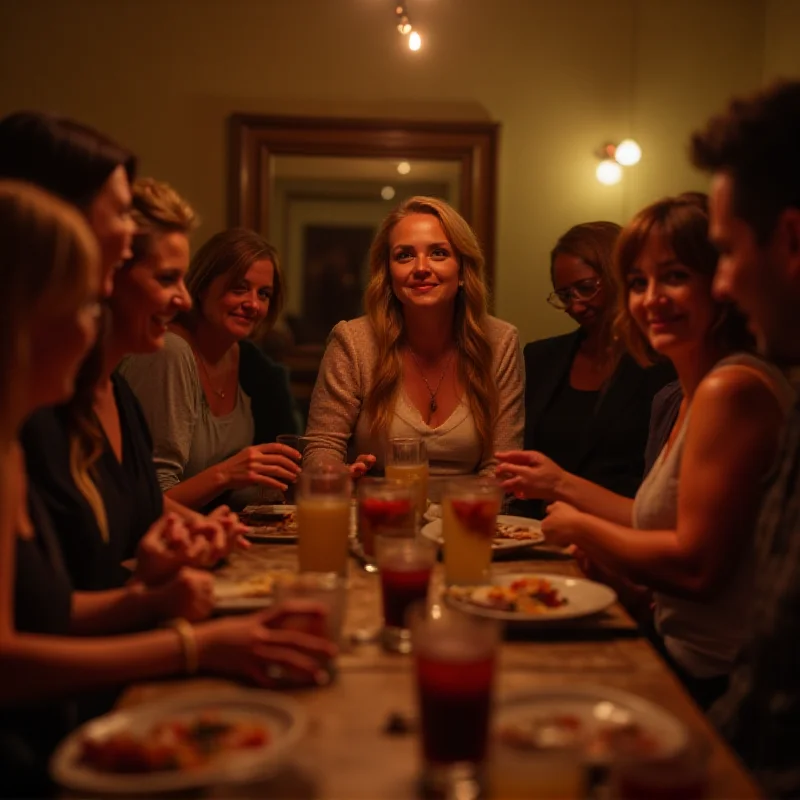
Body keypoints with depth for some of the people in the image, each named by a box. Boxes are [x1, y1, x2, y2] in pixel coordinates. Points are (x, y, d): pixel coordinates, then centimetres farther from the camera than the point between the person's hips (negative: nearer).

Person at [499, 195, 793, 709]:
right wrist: (565, 485, 20)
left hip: (717, 681, -9)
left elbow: (696, 566, -24)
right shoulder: (700, 388, 9)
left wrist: (580, 527, -10)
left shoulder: (731, 390, -21)